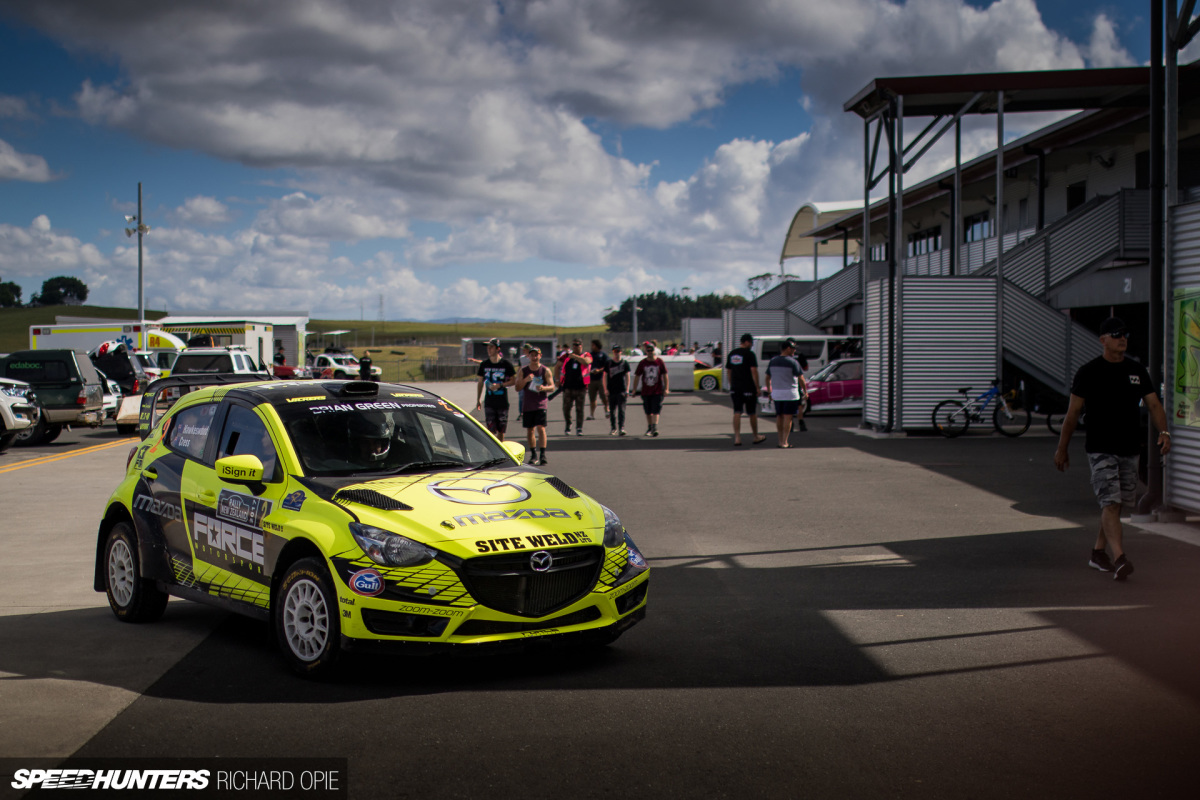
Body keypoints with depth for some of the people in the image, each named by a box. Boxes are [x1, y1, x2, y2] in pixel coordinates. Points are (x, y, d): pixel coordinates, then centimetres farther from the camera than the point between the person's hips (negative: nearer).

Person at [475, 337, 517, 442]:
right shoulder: (484, 364, 4)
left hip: (502, 402, -1)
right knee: (491, 431, -7)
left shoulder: (506, 364, -3)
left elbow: (513, 381, 0)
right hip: (489, 402, 1)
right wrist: (478, 400, 11)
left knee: (501, 431, 6)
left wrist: (500, 385, -15)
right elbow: (480, 383, 13)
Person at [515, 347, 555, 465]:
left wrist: (544, 388, -24)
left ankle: (543, 455, -16)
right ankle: (533, 455, 18)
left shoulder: (545, 370, 0)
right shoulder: (523, 371, 6)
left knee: (541, 428, -15)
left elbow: (552, 387, -3)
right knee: (529, 430, 7)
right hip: (527, 404, 3)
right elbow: (518, 388, 1)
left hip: (541, 403, -3)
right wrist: (526, 380, -17)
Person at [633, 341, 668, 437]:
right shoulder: (642, 363, 1)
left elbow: (665, 375, 2)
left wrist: (666, 389, -3)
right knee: (648, 412, 11)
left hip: (657, 391, -2)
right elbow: (637, 376, 6)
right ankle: (649, 428, 25)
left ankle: (655, 428, -17)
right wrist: (634, 390, 4)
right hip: (645, 391, 2)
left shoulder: (659, 362, -1)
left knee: (656, 411, -11)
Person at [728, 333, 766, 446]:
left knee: (737, 413, 1)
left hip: (735, 388, 5)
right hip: (748, 388, -5)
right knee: (752, 413, 8)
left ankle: (737, 438, -9)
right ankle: (756, 437, 21)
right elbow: (754, 371, -14)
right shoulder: (750, 354, -10)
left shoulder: (732, 353, 10)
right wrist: (757, 388, -10)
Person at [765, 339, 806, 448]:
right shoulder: (793, 362, -10)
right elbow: (801, 379, -8)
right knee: (788, 417, -3)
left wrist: (769, 391, 22)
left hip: (776, 393, 5)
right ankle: (784, 442, -6)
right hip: (790, 393, -5)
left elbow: (768, 378, 12)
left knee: (779, 416, 13)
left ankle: (780, 440, 16)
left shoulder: (773, 361, 6)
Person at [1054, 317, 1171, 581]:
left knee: (1116, 505, 12)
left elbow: (1154, 404, 5)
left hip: (1129, 450, 5)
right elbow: (1073, 412, -1)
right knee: (1110, 503, -15)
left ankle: (1098, 552, 26)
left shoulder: (1137, 371, 10)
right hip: (1101, 449, -5)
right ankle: (1119, 559, -23)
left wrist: (1163, 432, -14)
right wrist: (1061, 449, 1)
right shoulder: (1089, 371, -4)